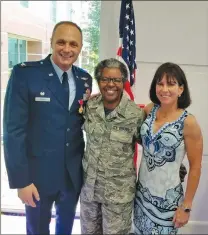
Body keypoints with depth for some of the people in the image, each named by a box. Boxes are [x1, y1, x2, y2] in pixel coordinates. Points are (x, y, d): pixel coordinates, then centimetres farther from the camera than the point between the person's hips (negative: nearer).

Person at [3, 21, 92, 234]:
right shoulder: (24, 73, -15)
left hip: (74, 173, 4)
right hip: (38, 173, -4)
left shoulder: (85, 79, 1)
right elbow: (13, 129, -16)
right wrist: (21, 180, -16)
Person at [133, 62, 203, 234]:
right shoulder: (150, 110, -6)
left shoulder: (188, 122, -19)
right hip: (142, 191, 5)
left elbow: (195, 168, -12)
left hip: (167, 198, -4)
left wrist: (186, 206, -9)